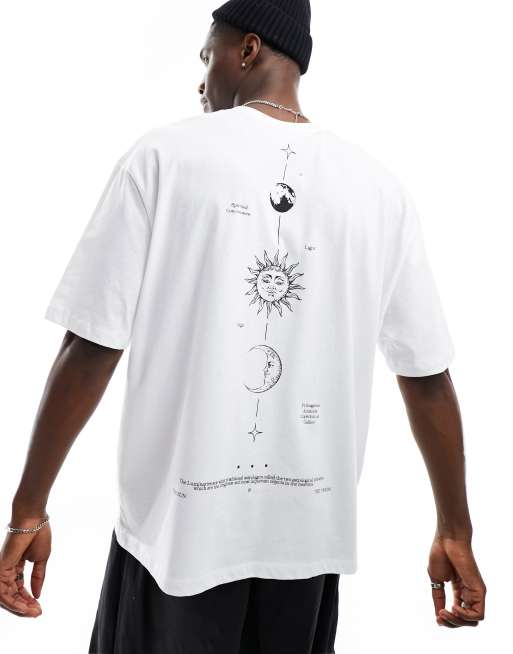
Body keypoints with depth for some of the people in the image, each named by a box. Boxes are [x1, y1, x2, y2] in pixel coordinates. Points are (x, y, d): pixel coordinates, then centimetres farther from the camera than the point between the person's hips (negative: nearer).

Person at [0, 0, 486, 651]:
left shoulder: (165, 154, -8)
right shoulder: (379, 186, -1)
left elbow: (91, 348, -12)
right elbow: (428, 377, 0)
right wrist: (455, 530, 11)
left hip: (176, 523, -2)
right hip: (311, 530, 3)